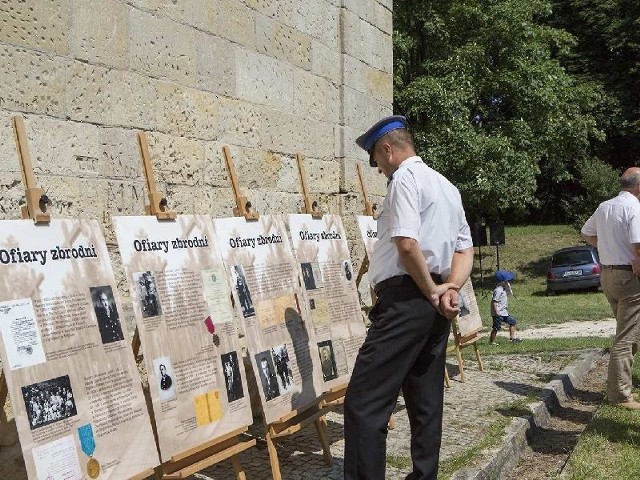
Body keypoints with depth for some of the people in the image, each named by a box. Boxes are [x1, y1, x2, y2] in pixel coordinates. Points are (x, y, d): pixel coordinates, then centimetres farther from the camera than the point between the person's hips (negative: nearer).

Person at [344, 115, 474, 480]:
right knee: (426, 402, 13)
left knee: (364, 402, -10)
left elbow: (407, 244, -21)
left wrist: (431, 292, -11)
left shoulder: (404, 178, -8)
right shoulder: (447, 186, 20)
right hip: (435, 305, 10)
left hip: (407, 300, -10)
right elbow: (466, 248, 17)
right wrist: (450, 289, 2)